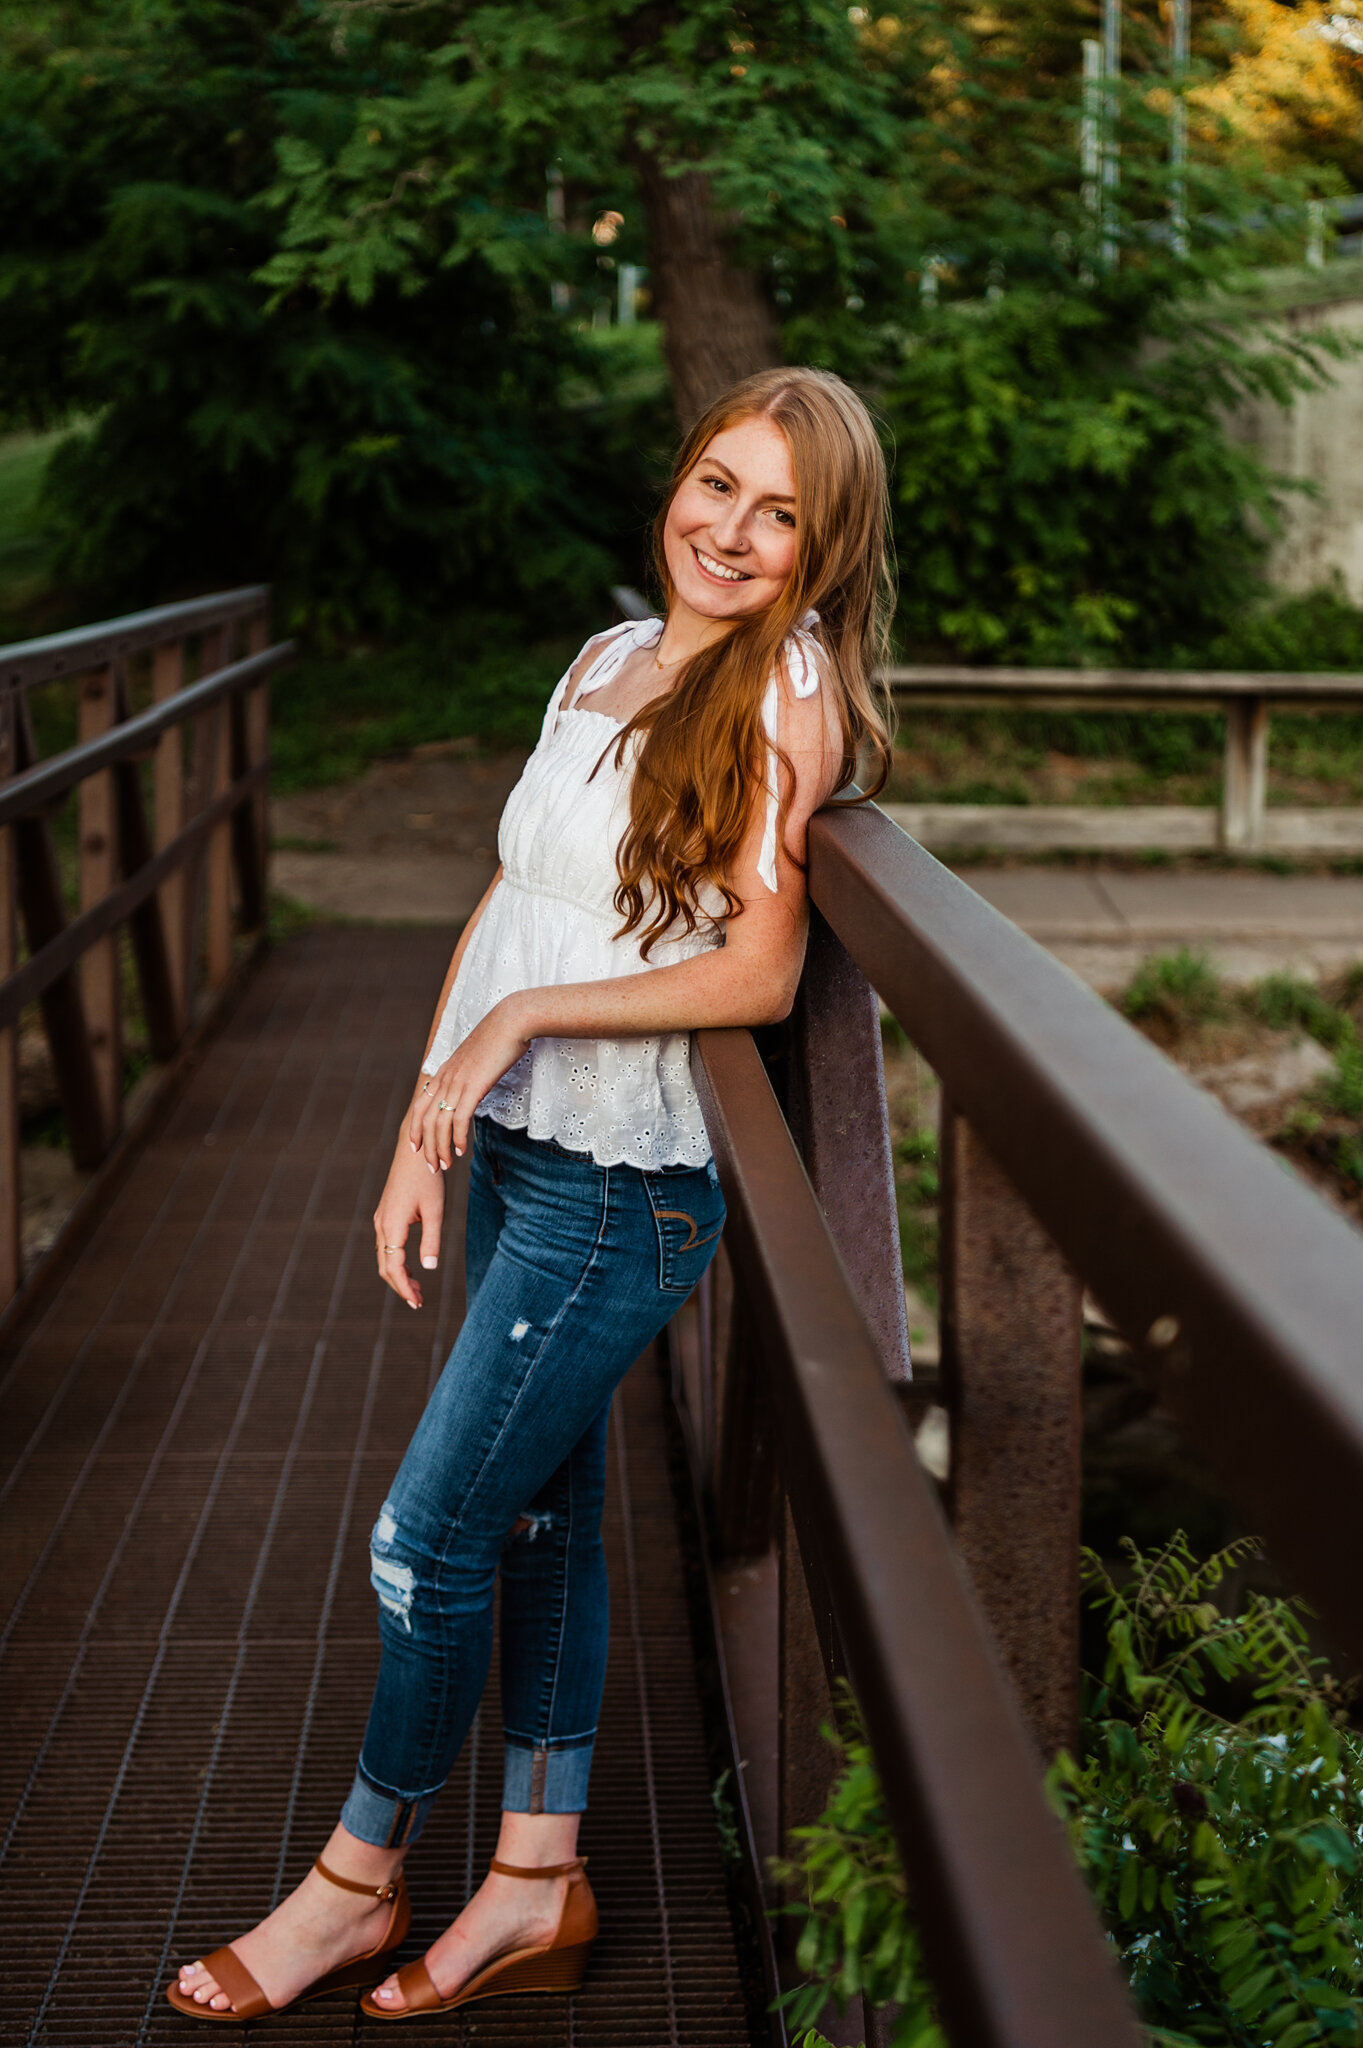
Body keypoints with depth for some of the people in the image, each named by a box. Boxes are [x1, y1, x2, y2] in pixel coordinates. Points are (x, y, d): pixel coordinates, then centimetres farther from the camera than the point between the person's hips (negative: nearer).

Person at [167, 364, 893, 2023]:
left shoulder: (788, 687, -12)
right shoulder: (607, 660, 9)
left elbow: (760, 971, -16)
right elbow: (502, 905, 11)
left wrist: (524, 1015, -16)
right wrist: (420, 1139, 7)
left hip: (623, 1189, -7)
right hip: (509, 1150, 7)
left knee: (430, 1535, 1)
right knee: (542, 1517, 15)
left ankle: (360, 1879, 23)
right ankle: (537, 1884, 29)